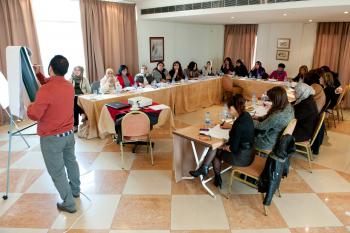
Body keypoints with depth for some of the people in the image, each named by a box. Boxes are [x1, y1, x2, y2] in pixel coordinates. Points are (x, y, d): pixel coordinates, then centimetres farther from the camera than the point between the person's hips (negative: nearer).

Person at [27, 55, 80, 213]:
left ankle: (68, 204, 15)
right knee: (71, 161, 23)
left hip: (51, 138, -7)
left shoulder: (46, 90, -24)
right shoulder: (69, 86, 0)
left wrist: (31, 105, 0)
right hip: (69, 133, 7)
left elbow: (34, 115, -21)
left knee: (57, 171, 5)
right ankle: (75, 190, 43)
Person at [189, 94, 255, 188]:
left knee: (215, 150, 8)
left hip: (242, 158, -8)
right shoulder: (246, 115, -2)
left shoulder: (238, 123, -28)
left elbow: (233, 149, -22)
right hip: (249, 153, 8)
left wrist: (224, 147, -3)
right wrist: (230, 126, 20)